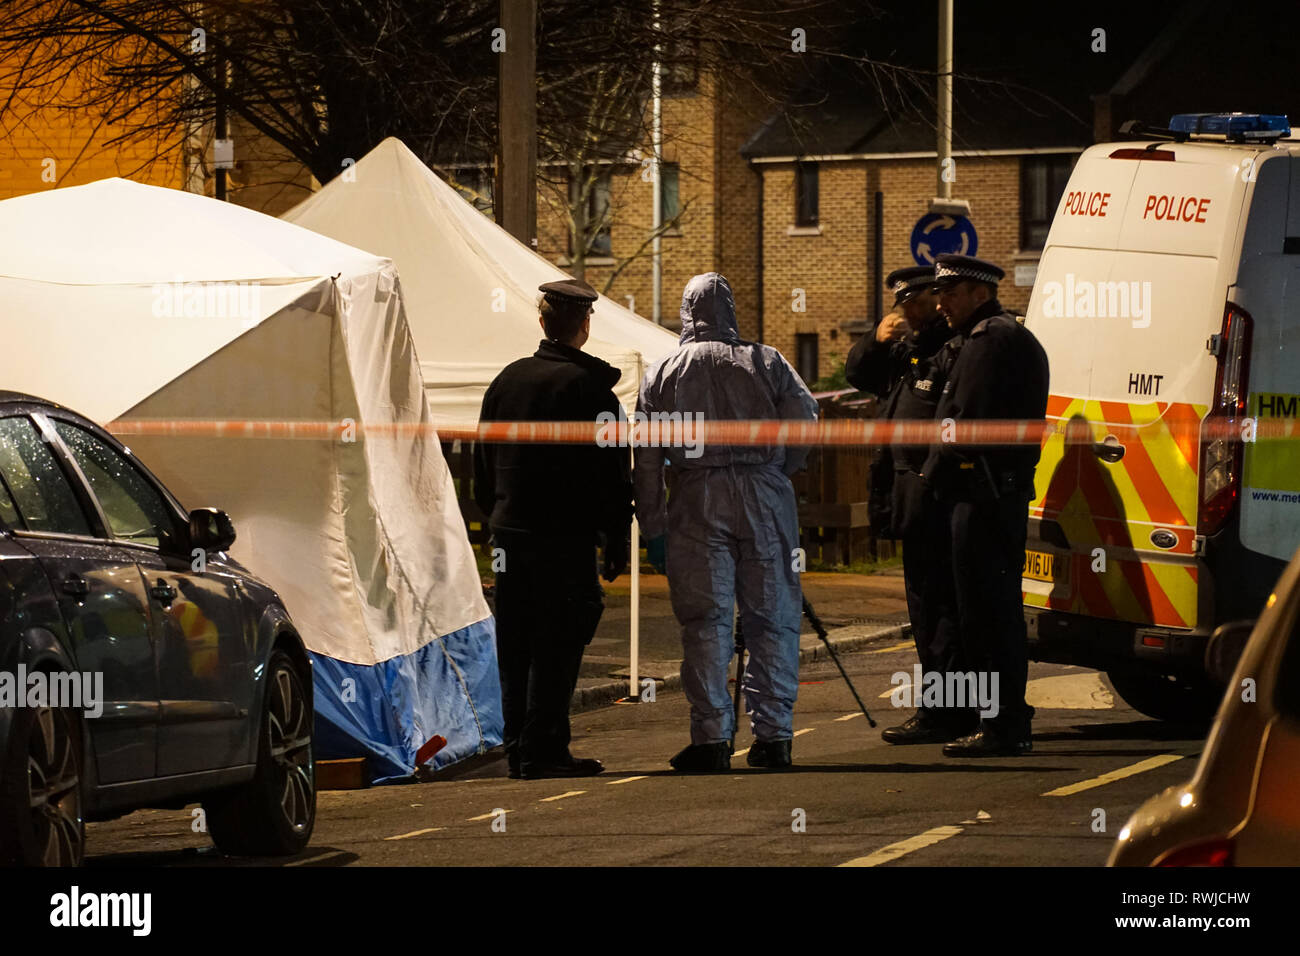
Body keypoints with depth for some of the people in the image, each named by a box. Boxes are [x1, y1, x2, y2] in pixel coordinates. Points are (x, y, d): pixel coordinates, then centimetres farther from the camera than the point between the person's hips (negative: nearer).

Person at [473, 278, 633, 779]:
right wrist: (617, 543, -4)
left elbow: (484, 464, 17)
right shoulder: (588, 386, -10)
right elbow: (611, 473, -10)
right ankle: (544, 749, -6)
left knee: (516, 645, 11)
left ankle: (518, 748, 14)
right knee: (557, 644, -4)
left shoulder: (507, 380, 10)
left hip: (509, 531, 6)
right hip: (565, 535, -6)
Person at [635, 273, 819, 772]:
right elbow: (806, 421, -1)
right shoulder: (766, 362, 7)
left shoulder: (661, 374, 9)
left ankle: (712, 738, -6)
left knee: (705, 621, 0)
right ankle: (773, 735, 4)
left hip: (697, 500, 0)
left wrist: (653, 523, 9)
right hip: (765, 495, 0)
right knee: (773, 619, 5)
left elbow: (647, 458, 6)